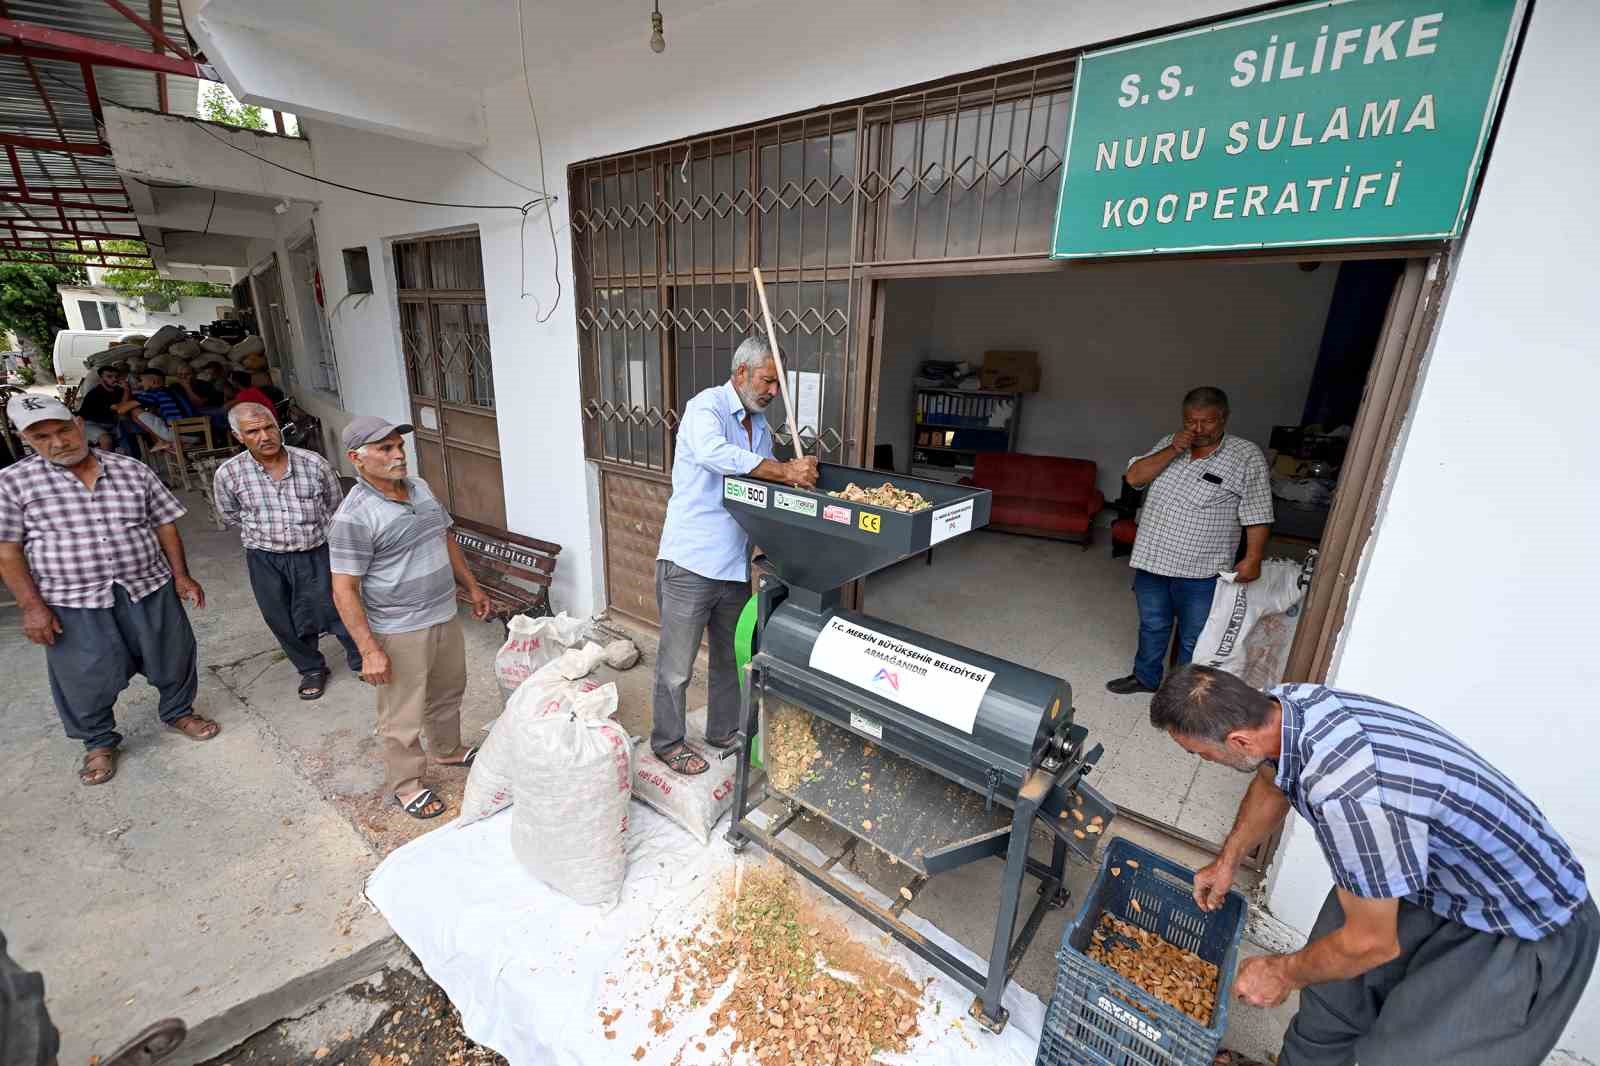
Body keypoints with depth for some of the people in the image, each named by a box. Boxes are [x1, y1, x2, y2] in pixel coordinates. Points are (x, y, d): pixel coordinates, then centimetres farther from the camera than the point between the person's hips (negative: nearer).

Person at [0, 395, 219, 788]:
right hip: (74, 602, -1)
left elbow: (164, 524, 5)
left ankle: (178, 712, 38)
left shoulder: (132, 470, 1)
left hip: (149, 588, 2)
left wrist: (181, 575, 2)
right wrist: (32, 606, -9)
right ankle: (99, 742, 33)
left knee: (173, 657, 13)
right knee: (87, 680, 9)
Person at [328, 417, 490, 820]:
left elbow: (446, 540, 15)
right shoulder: (353, 517, -21)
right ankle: (405, 784, 31)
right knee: (403, 716, 10)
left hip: (445, 617, 7)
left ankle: (448, 749, 49)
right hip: (401, 633, -7)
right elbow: (344, 591, -19)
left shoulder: (420, 487, 2)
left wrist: (472, 587, 17)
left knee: (447, 693, 25)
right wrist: (369, 649, -21)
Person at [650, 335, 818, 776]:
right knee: (677, 664, 7)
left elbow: (764, 485, 15)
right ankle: (667, 741, 28)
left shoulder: (760, 424, 13)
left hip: (735, 564, 8)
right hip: (691, 562, -8)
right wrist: (786, 471, -33)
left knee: (731, 656, 20)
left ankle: (724, 729, 40)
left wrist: (799, 471, -4)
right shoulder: (706, 406, -12)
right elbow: (713, 452, -35)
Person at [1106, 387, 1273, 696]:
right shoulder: (1169, 444, 4)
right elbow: (1134, 477, -7)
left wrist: (1252, 559, -15)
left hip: (1201, 572, -4)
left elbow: (1257, 515, -9)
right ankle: (1145, 677, 40)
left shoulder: (1247, 457, -8)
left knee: (1194, 640, 11)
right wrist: (1173, 450, -15)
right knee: (1152, 626, 21)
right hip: (1153, 559, 4)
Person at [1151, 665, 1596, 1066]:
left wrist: (1284, 973, -7)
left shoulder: (1346, 794, -41)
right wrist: (1227, 860, 14)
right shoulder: (1285, 704, -17)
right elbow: (1271, 788, 8)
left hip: (1525, 928, -7)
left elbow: (1372, 943, -24)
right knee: (1331, 993, 17)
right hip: (1439, 873, 7)